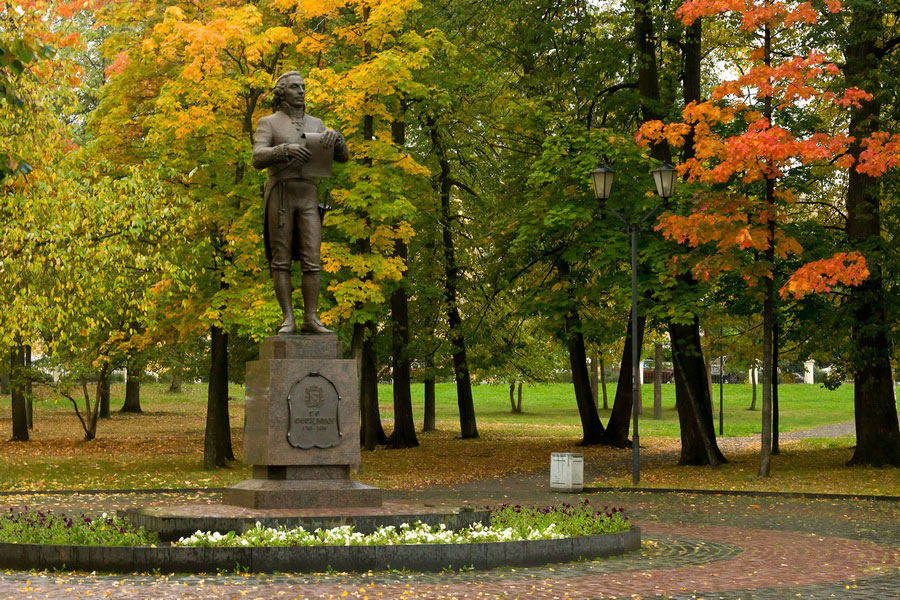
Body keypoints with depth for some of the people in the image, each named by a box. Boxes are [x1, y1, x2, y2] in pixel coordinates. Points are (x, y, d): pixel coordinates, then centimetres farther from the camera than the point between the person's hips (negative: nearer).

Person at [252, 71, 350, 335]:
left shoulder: (315, 124, 18)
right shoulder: (267, 123, 6)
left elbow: (343, 156, 8)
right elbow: (258, 159, -10)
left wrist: (335, 136, -16)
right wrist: (286, 150, -28)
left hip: (308, 197, 3)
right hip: (279, 195, -3)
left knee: (311, 260, -6)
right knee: (281, 260, -5)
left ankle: (311, 320, -4)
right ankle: (288, 320, -4)